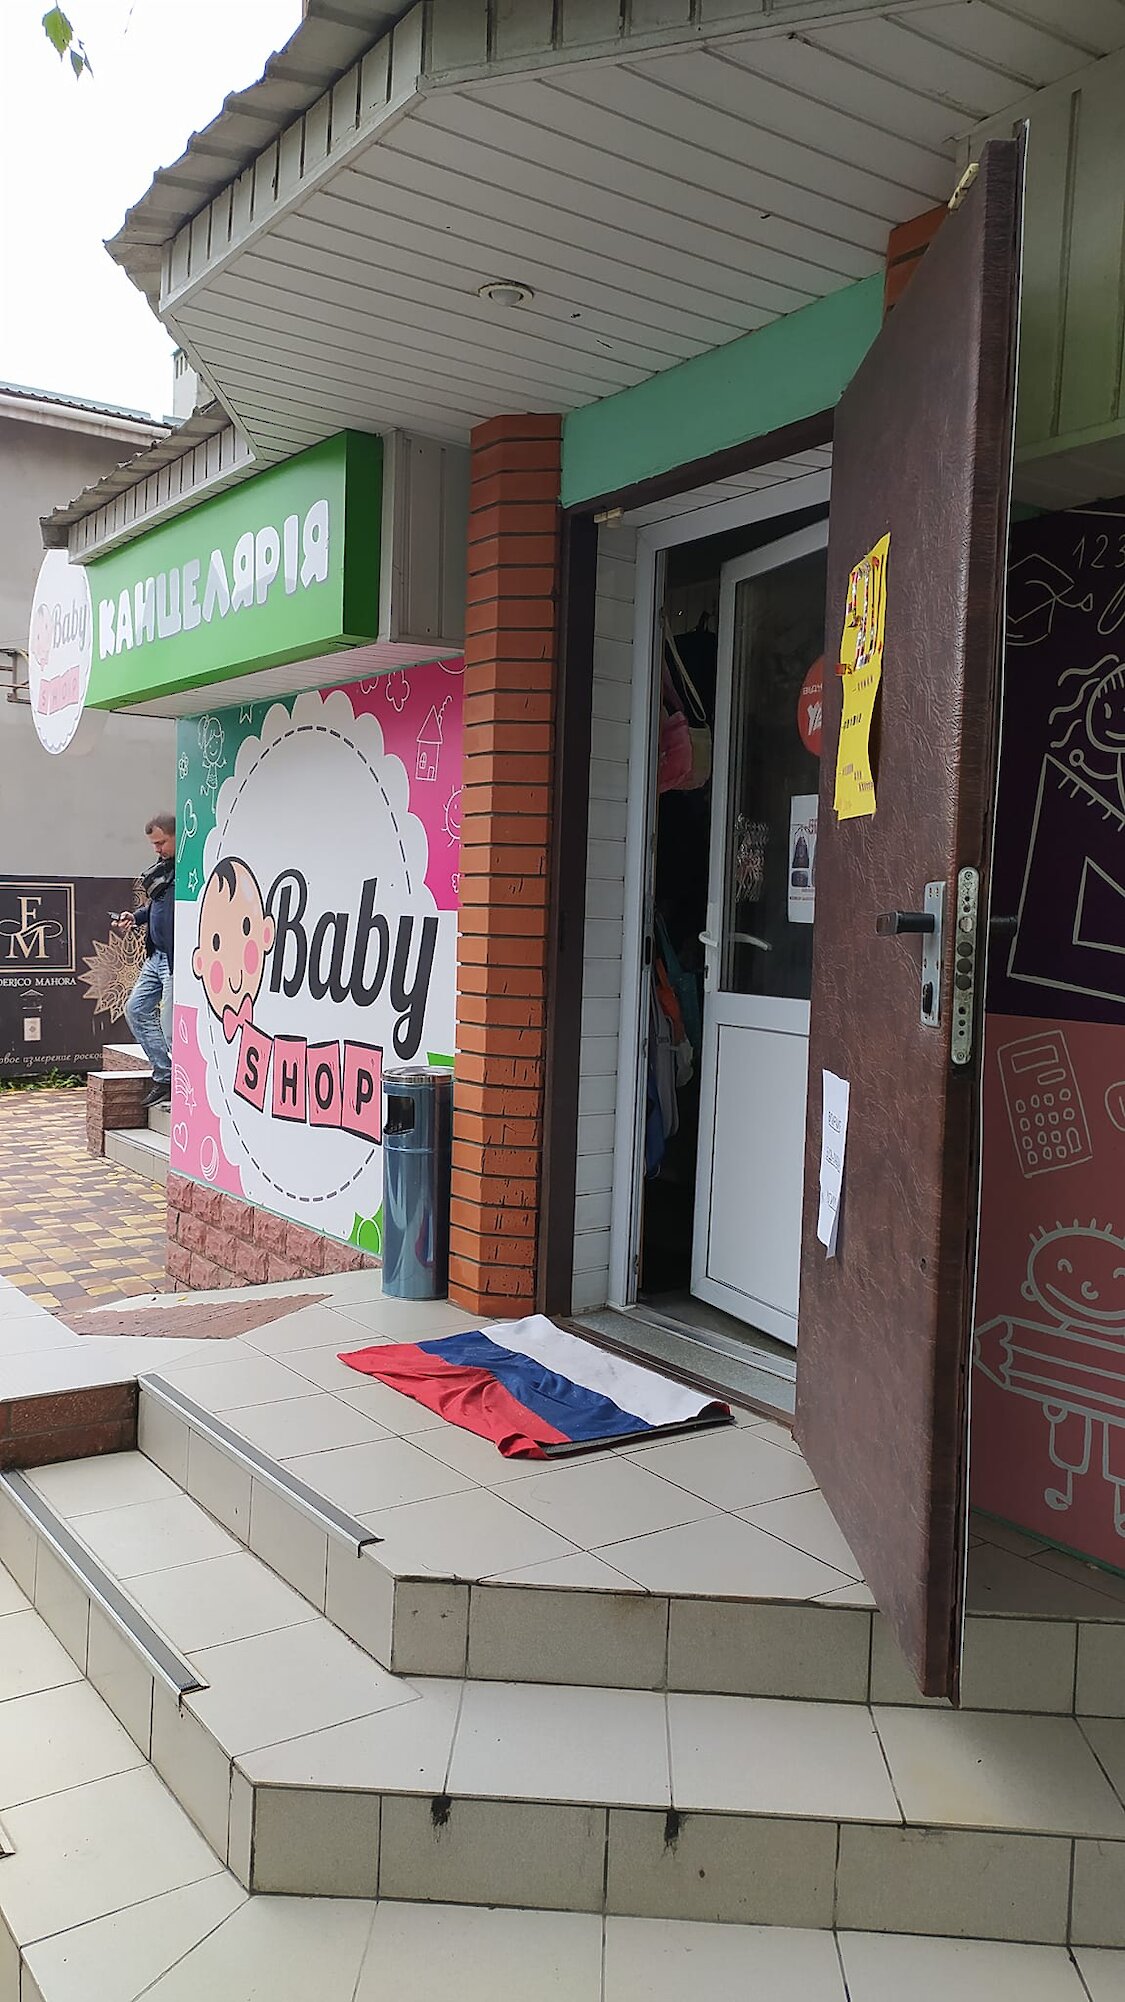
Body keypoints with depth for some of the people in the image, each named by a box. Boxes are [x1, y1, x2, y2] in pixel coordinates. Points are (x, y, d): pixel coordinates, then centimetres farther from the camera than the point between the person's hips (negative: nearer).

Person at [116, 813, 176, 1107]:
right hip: (156, 955, 10)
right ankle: (164, 1075, 18)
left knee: (170, 1022, -8)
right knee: (136, 1009, 12)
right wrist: (136, 916, 10)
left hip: (177, 959, -10)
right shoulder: (162, 866, 13)